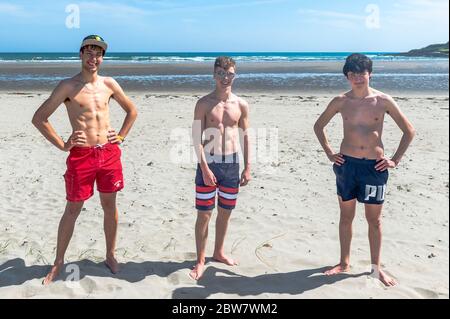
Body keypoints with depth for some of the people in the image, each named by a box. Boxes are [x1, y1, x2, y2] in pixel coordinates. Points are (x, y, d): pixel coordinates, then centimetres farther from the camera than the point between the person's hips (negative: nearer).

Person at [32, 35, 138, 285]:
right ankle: (58, 263, 23)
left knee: (110, 206, 12)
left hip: (109, 153, 4)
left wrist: (121, 137, 9)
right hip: (81, 155, -3)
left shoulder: (109, 84, 6)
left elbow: (132, 110, 19)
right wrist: (62, 145, -6)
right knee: (72, 210, 6)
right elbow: (39, 118, -4)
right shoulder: (68, 86, -6)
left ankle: (110, 256, 28)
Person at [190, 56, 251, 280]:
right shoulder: (204, 104, -4)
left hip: (232, 163, 4)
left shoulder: (241, 105, 6)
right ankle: (200, 260, 13)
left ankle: (218, 253, 33)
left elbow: (244, 136, 10)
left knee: (225, 212, 14)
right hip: (209, 162, -3)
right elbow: (197, 138, -8)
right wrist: (205, 168, -16)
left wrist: (247, 167, 5)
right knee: (204, 214, 0)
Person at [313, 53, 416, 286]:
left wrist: (395, 160, -1)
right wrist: (329, 153, 6)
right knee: (346, 216, 11)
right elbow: (319, 126, 14)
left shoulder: (383, 101, -3)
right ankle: (344, 263, 25)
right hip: (347, 164, 1)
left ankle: (376, 267, 24)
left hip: (375, 166, -1)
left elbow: (409, 131, 4)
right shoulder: (341, 101, 0)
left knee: (374, 219, 8)